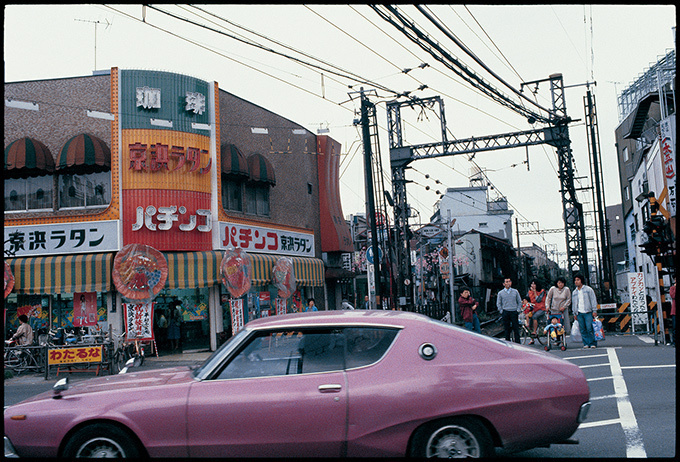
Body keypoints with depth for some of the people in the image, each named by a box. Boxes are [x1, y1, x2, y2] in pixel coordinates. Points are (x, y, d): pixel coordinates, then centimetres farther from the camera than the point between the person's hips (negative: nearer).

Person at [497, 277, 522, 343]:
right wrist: (502, 311, 0)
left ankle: (517, 343, 2)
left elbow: (519, 302, 11)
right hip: (505, 313, 0)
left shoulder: (515, 291, 8)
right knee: (507, 329, 3)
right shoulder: (500, 293, 5)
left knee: (516, 329, -3)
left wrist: (518, 310, 1)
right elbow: (498, 304, 8)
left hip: (514, 312, 0)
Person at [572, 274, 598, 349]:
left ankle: (593, 343, -4)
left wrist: (594, 311, -4)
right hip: (579, 313, 4)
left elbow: (593, 300, 3)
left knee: (590, 328, -10)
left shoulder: (588, 289, 6)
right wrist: (574, 313, 14)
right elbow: (573, 303, 21)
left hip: (588, 312, -4)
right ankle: (586, 343, 4)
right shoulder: (574, 292, 18)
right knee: (582, 329, 0)